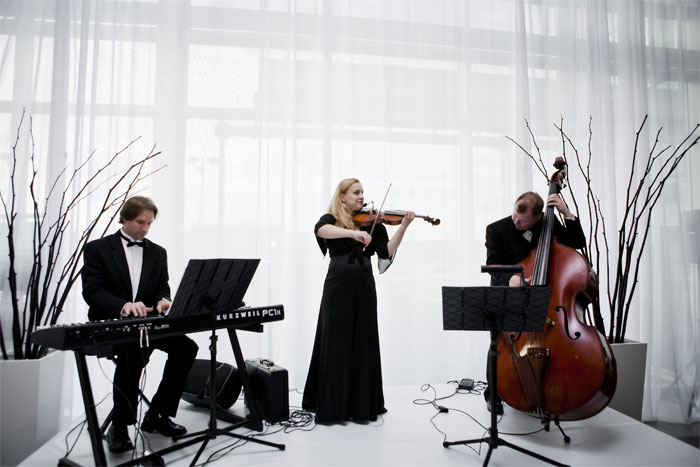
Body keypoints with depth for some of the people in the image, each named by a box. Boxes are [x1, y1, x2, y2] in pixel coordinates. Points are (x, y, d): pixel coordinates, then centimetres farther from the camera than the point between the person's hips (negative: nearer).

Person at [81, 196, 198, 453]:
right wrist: (123, 306, -29)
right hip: (109, 323, -4)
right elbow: (91, 291, -10)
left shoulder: (157, 252, 14)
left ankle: (156, 415, -4)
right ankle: (119, 426, -18)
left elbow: (163, 288, 9)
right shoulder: (97, 248, 2)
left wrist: (163, 301, -18)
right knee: (133, 348, -36)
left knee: (186, 346, -20)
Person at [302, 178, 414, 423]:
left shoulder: (371, 222, 11)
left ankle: (361, 406, 16)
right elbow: (320, 230, -23)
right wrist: (352, 233, -36)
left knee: (363, 344, 6)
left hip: (364, 287, 3)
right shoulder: (331, 219, 2)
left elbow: (387, 252, 0)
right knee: (336, 344, 2)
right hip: (338, 286, -3)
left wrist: (403, 226, -10)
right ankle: (330, 405, 15)